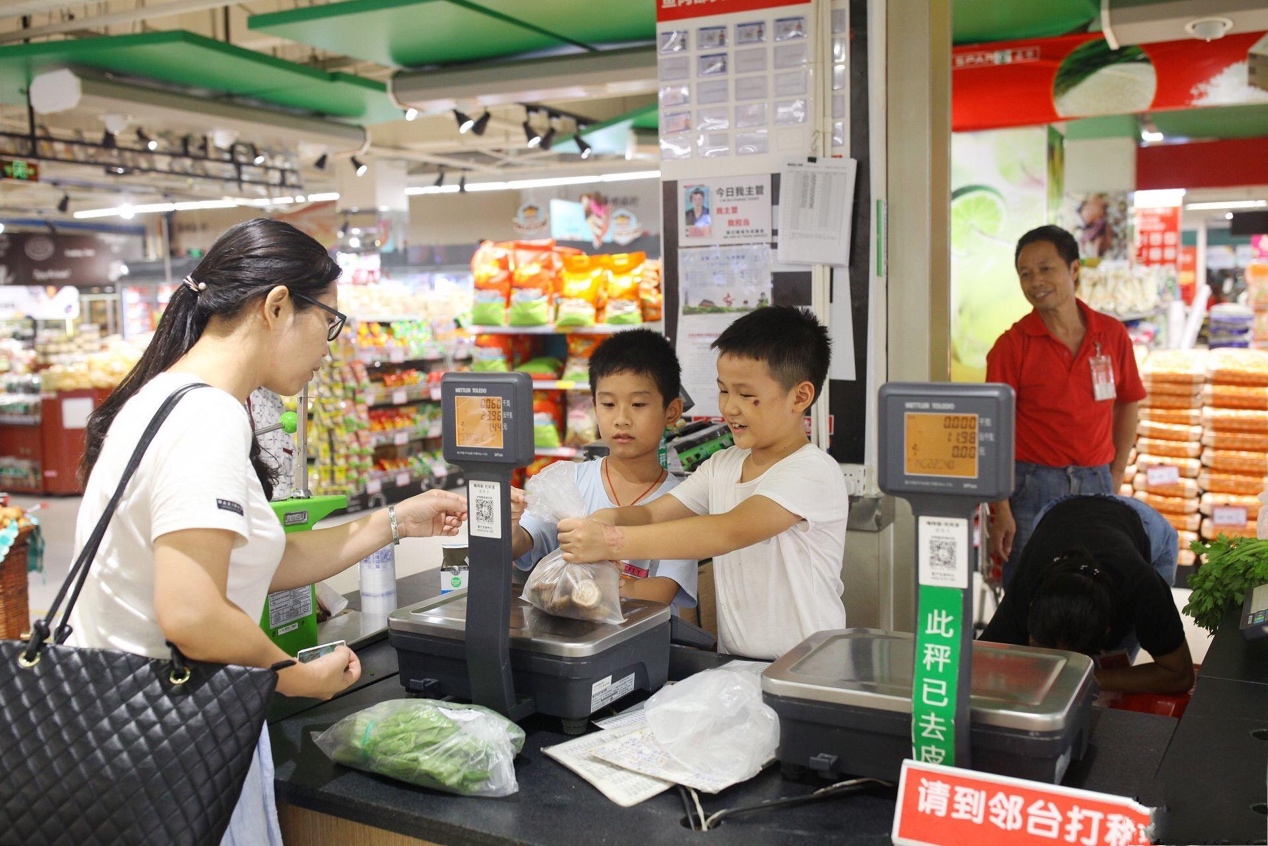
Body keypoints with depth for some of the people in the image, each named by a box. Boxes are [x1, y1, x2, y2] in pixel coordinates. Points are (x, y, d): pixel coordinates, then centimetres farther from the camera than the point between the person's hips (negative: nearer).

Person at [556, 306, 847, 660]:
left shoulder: (813, 472, -13)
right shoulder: (722, 466, 11)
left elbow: (729, 531, -25)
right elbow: (652, 513, 5)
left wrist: (612, 542, -31)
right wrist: (608, 518, -19)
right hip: (732, 664, 6)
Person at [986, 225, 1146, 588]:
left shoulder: (1113, 334, 4)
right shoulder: (1012, 345, -5)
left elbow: (1127, 404, 16)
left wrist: (1115, 475, 9)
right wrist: (1000, 510, -12)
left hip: (1096, 482, 3)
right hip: (1033, 485, -3)